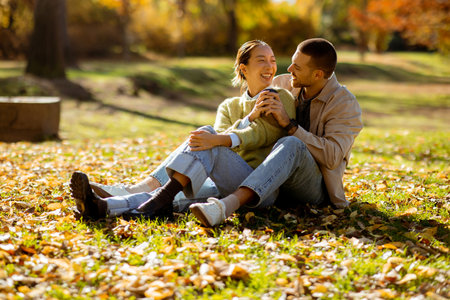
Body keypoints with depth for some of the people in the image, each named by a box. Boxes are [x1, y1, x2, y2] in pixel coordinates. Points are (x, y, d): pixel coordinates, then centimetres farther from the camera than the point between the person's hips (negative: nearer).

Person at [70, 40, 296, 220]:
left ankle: (162, 198, -38)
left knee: (206, 133, -28)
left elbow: (265, 133, -10)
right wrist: (250, 117, -14)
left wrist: (217, 140, -26)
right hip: (225, 186, 4)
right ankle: (102, 207, -45)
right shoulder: (228, 107, 23)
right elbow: (223, 136, 4)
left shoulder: (281, 99, 10)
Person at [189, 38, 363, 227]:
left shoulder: (345, 104, -6)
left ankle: (227, 205, -57)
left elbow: (333, 157, -19)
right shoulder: (283, 84, 10)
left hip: (314, 187, -7)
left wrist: (289, 124, -23)